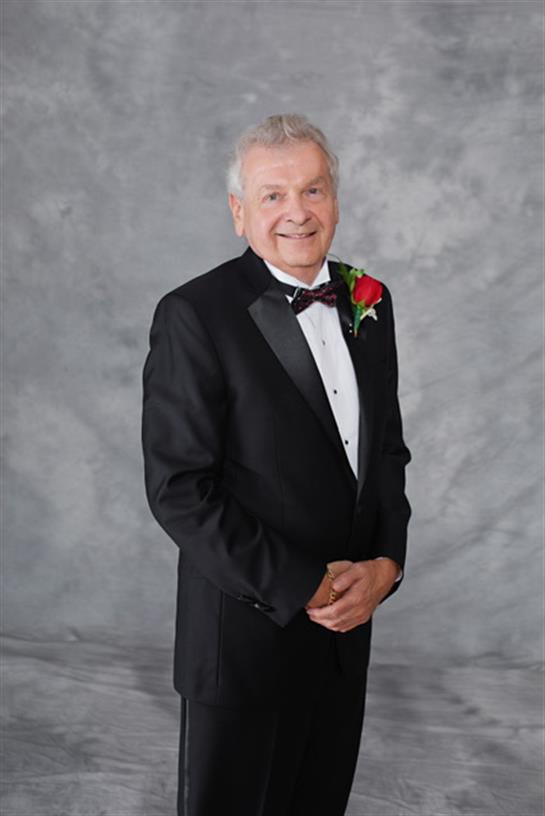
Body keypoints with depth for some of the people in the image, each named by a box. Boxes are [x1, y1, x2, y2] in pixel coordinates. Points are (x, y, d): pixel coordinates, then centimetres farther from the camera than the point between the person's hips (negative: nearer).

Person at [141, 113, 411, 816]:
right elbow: (178, 489, -18)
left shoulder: (367, 303, 4)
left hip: (349, 622, 6)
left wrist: (385, 562, -5)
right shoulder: (194, 316, -16)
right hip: (246, 632, -5)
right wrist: (301, 589, -17)